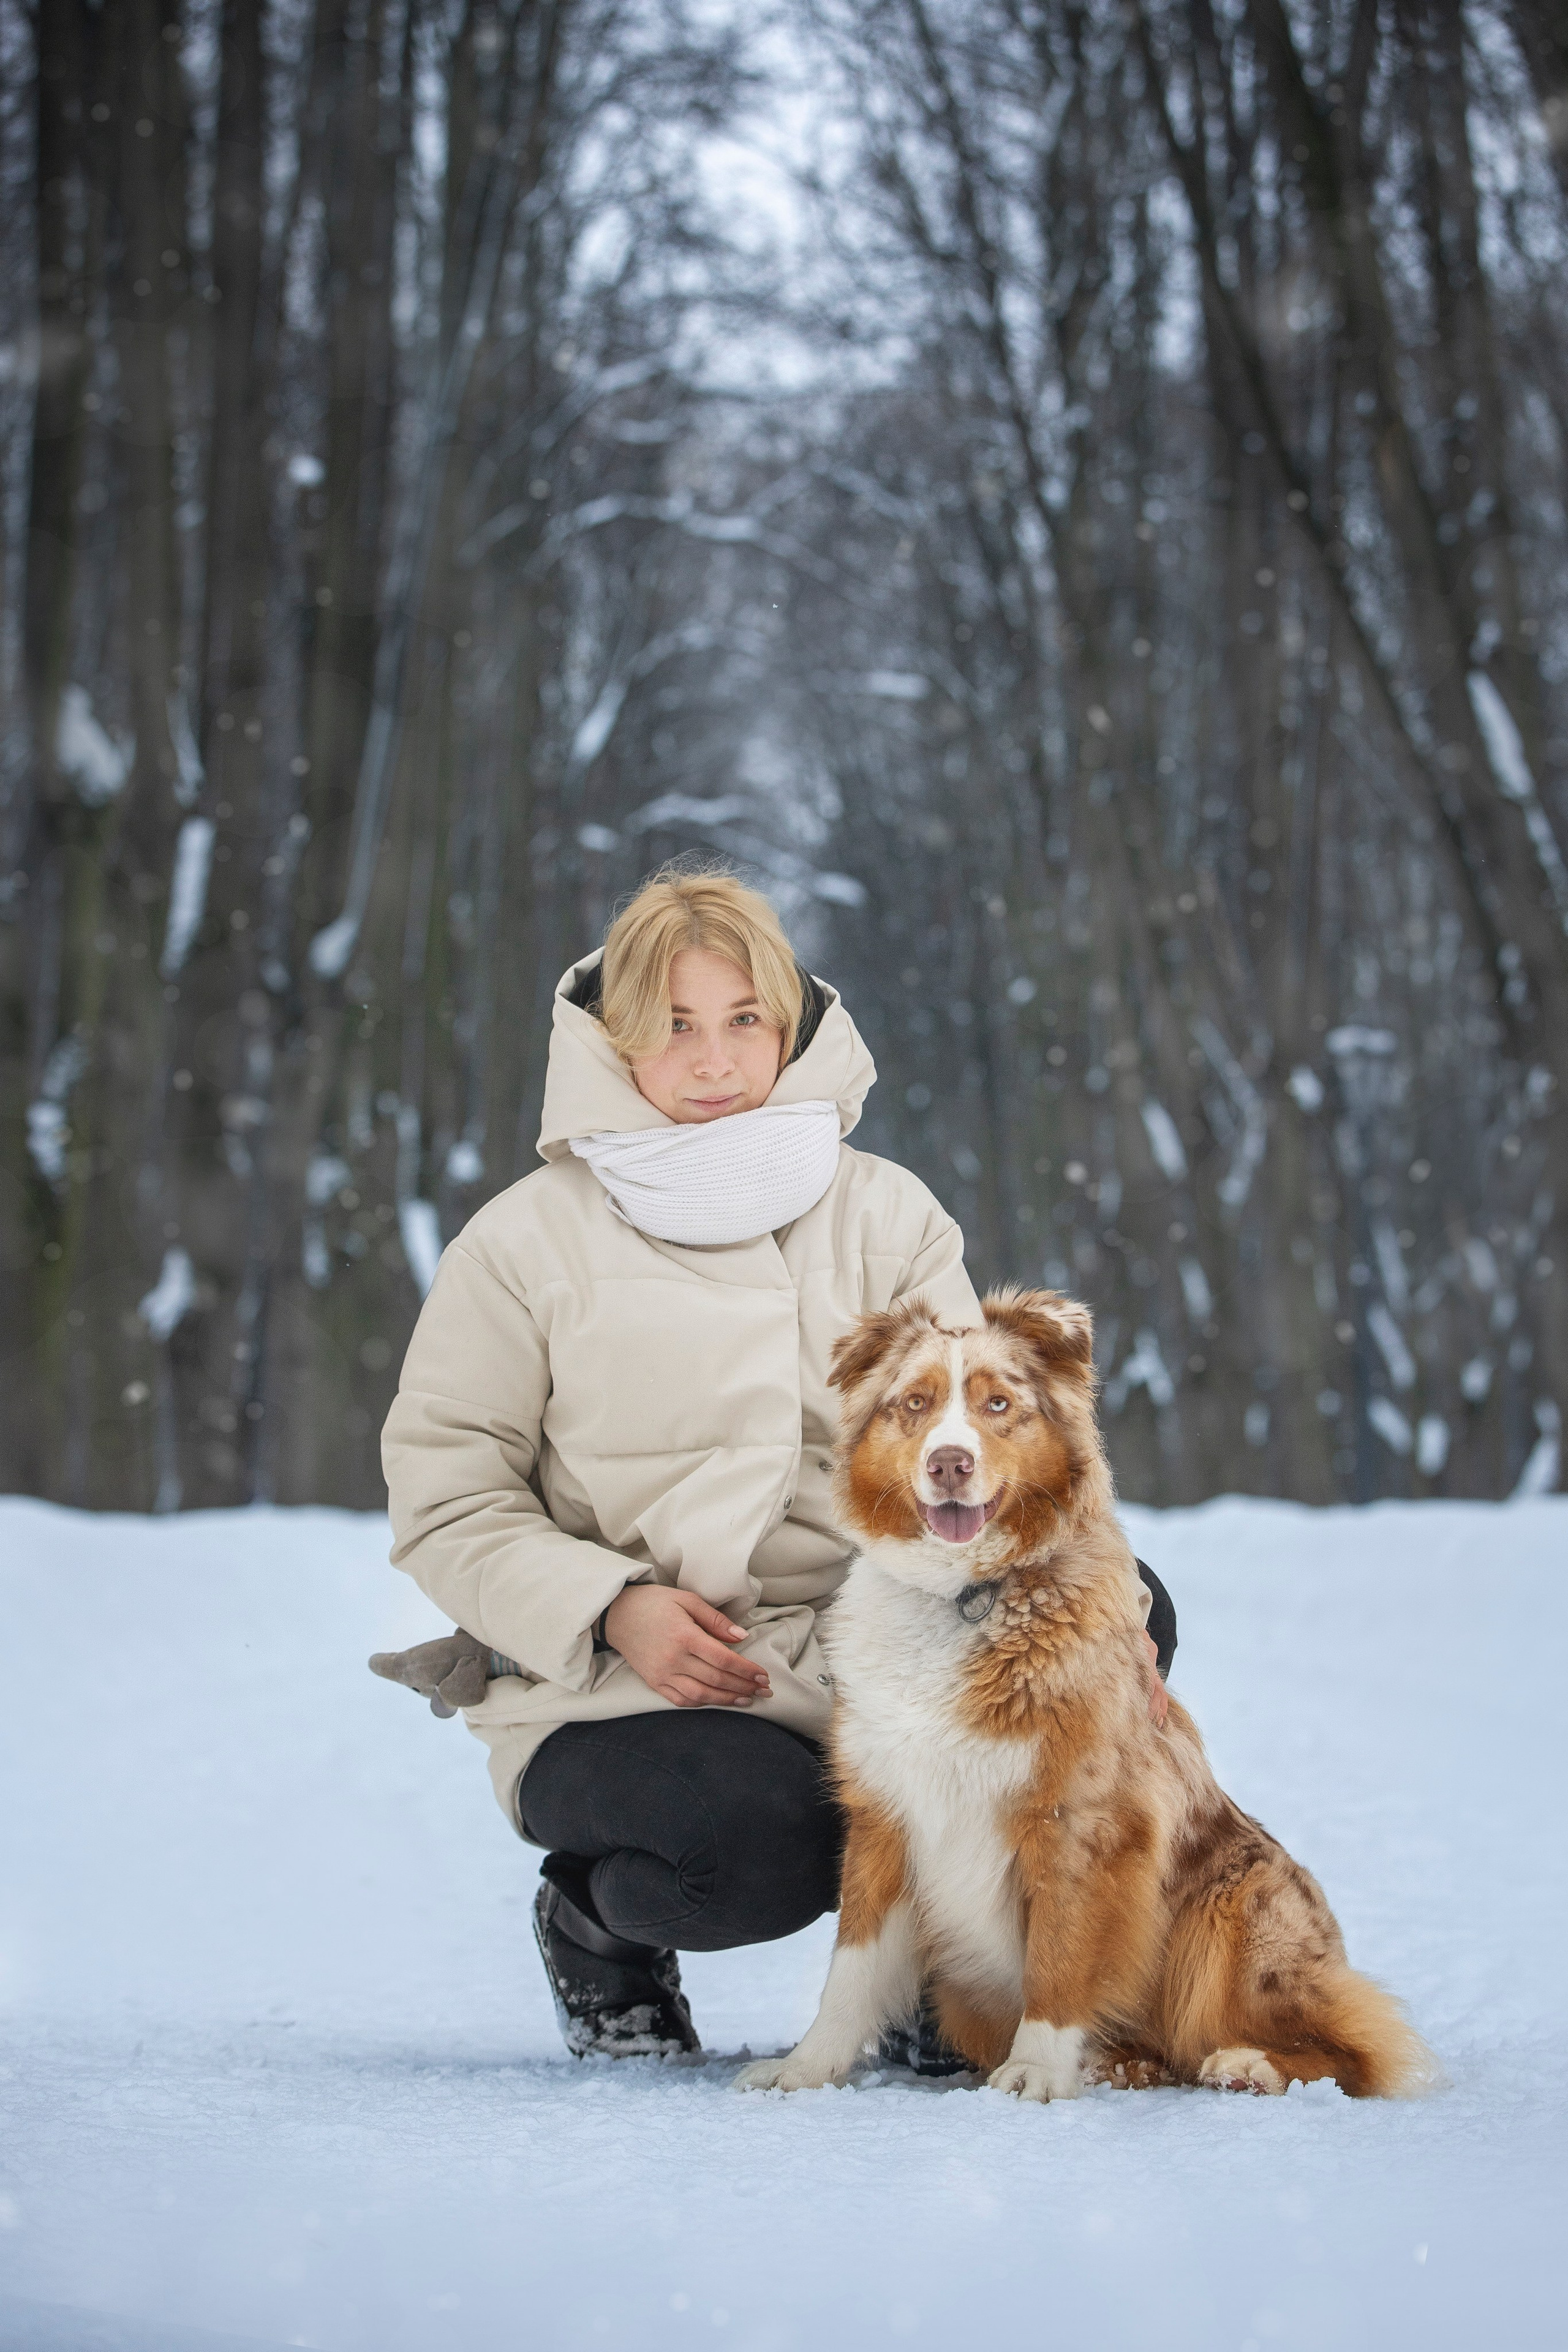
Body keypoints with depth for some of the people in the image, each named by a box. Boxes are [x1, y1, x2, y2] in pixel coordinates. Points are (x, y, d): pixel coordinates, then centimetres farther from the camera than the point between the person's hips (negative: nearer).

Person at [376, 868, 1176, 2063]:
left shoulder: (887, 1215, 10)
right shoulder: (529, 1239, 1)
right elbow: (446, 1492, 0)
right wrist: (611, 1609, -16)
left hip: (864, 1668, 4)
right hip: (624, 1694, -3)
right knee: (764, 1842, -37)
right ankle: (596, 1921, 4)